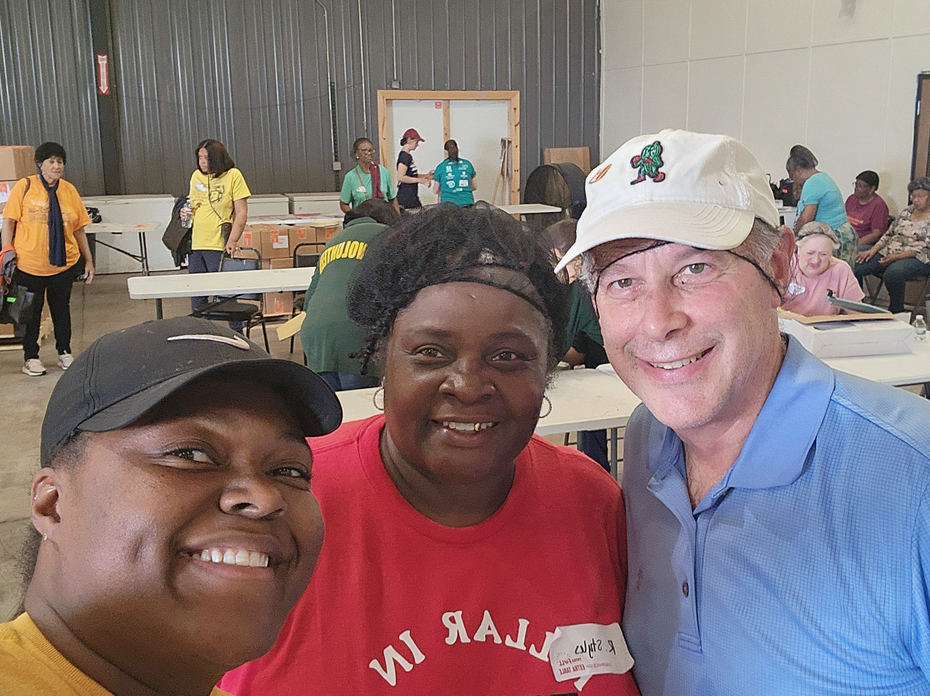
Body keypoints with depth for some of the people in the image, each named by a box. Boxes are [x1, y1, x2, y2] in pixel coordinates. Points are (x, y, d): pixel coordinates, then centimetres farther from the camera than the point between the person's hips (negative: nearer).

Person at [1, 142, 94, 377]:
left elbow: (78, 229, 6)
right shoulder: (24, 187, -4)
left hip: (63, 264, 2)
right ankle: (31, 357, 22)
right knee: (31, 311, 9)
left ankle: (64, 353, 28)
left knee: (61, 309, 13)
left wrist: (88, 261, 6)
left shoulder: (69, 190, 3)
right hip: (29, 265, -2)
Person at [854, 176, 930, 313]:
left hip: (918, 259, -6)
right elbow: (889, 234, 16)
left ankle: (896, 311, -19)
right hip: (889, 253, 7)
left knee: (893, 272, -40)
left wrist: (896, 257, -20)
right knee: (854, 265, -15)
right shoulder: (907, 211, 18)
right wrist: (872, 250, -1)